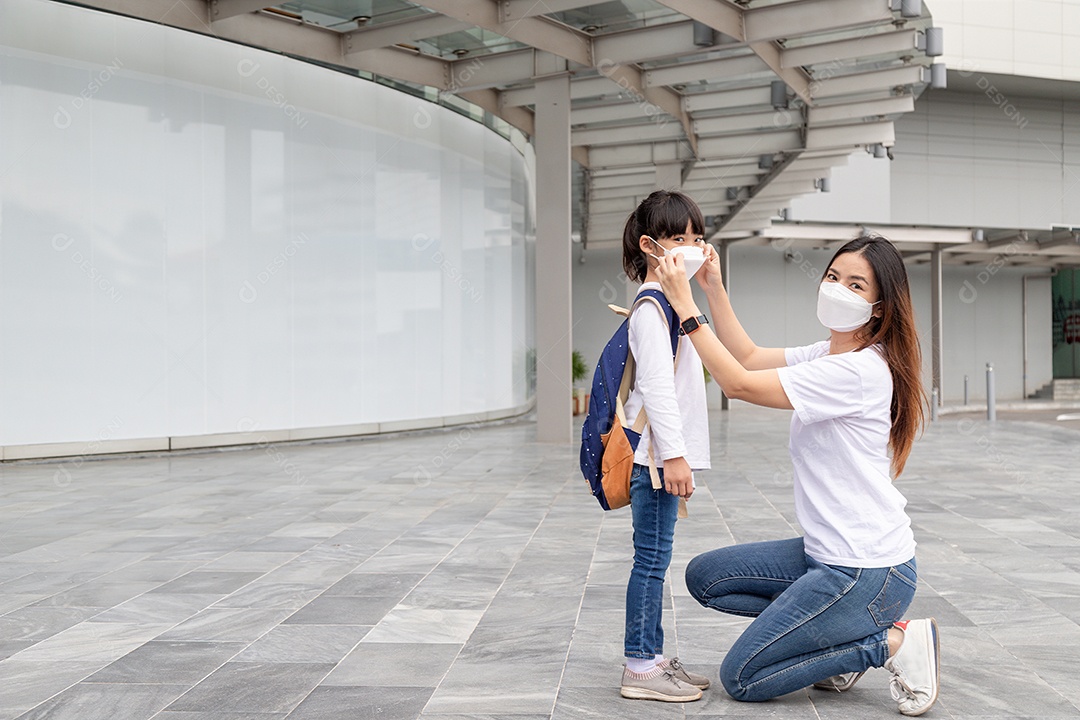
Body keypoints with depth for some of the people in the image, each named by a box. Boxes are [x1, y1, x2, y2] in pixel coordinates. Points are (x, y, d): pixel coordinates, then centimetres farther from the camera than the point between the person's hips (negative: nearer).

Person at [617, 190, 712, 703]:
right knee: (652, 558, -6)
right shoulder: (653, 306, -13)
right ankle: (639, 667, 1)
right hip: (656, 453, -10)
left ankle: (652, 656, 22)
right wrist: (672, 453, -25)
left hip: (664, 454, 10)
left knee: (654, 559, 14)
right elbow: (655, 383, -21)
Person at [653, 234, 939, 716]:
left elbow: (739, 384, -23)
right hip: (827, 554, 9)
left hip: (867, 571, -9)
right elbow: (749, 358, 10)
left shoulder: (859, 370, -22)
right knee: (704, 577, 12)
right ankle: (837, 639, 11)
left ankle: (894, 642, 1)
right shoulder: (827, 354, 7)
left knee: (740, 679, -3)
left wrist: (686, 306, -18)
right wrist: (714, 288, 2)